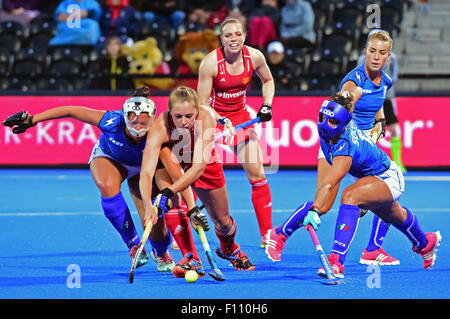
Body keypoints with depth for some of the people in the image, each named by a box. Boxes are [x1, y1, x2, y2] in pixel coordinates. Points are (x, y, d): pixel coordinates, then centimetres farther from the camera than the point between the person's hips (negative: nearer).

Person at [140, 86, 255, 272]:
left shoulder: (206, 117, -38)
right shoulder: (160, 127, -40)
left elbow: (199, 167, -44)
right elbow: (146, 172, -47)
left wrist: (167, 193, -54)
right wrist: (148, 206, -64)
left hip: (204, 167, 1)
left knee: (222, 221, 11)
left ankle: (229, 249, 44)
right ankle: (190, 257, -14)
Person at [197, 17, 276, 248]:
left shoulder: (254, 57, -11)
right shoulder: (211, 62, -21)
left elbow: (268, 81, 11)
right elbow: (202, 103, -17)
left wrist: (267, 105, -3)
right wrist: (221, 121, -30)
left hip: (240, 116, 3)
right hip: (211, 117, -3)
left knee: (257, 174, -2)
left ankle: (267, 235, 7)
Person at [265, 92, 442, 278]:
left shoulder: (345, 146, -41)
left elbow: (329, 184, -55)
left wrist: (314, 211, -68)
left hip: (389, 178, -10)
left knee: (349, 196, -39)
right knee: (397, 218, 37)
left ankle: (336, 263, -44)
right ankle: (425, 244, 70)